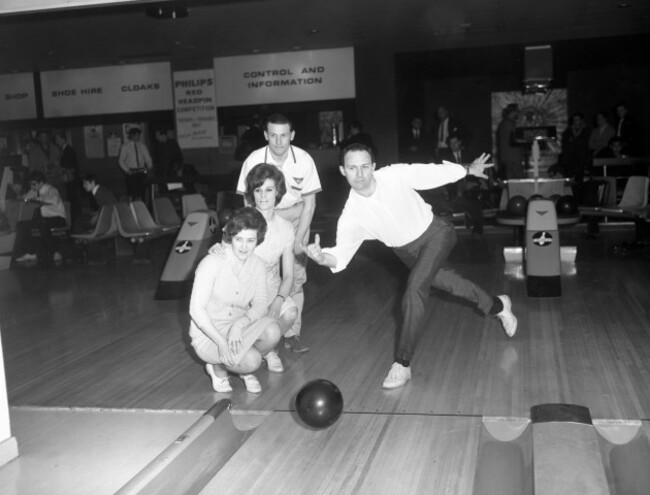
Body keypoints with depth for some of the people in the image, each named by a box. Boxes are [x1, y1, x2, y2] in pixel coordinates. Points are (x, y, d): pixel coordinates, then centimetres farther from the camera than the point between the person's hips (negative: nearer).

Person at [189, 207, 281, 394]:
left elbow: (261, 305, -8)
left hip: (238, 329, 5)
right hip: (208, 334, -5)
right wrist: (221, 342, -28)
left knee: (272, 330, -26)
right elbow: (196, 309, -20)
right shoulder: (212, 263, -18)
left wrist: (240, 324, -29)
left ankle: (245, 369, 4)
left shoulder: (258, 266, -2)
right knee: (251, 360, -30)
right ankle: (218, 368, 5)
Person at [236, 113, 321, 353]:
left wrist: (298, 240, -15)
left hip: (296, 222, 1)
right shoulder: (253, 160, -18)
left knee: (296, 277, -3)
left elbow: (309, 205, -9)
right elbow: (250, 204, -11)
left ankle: (293, 334, 7)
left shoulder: (304, 160, -16)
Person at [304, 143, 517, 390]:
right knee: (447, 280, 18)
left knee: (414, 289, -22)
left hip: (435, 233, -3)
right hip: (405, 249, 3)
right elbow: (342, 252, -31)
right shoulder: (351, 215, -23)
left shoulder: (396, 175, -26)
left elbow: (433, 172, -12)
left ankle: (402, 365, -12)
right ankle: (497, 306, 50)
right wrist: (324, 258, -54)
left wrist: (469, 170, 3)